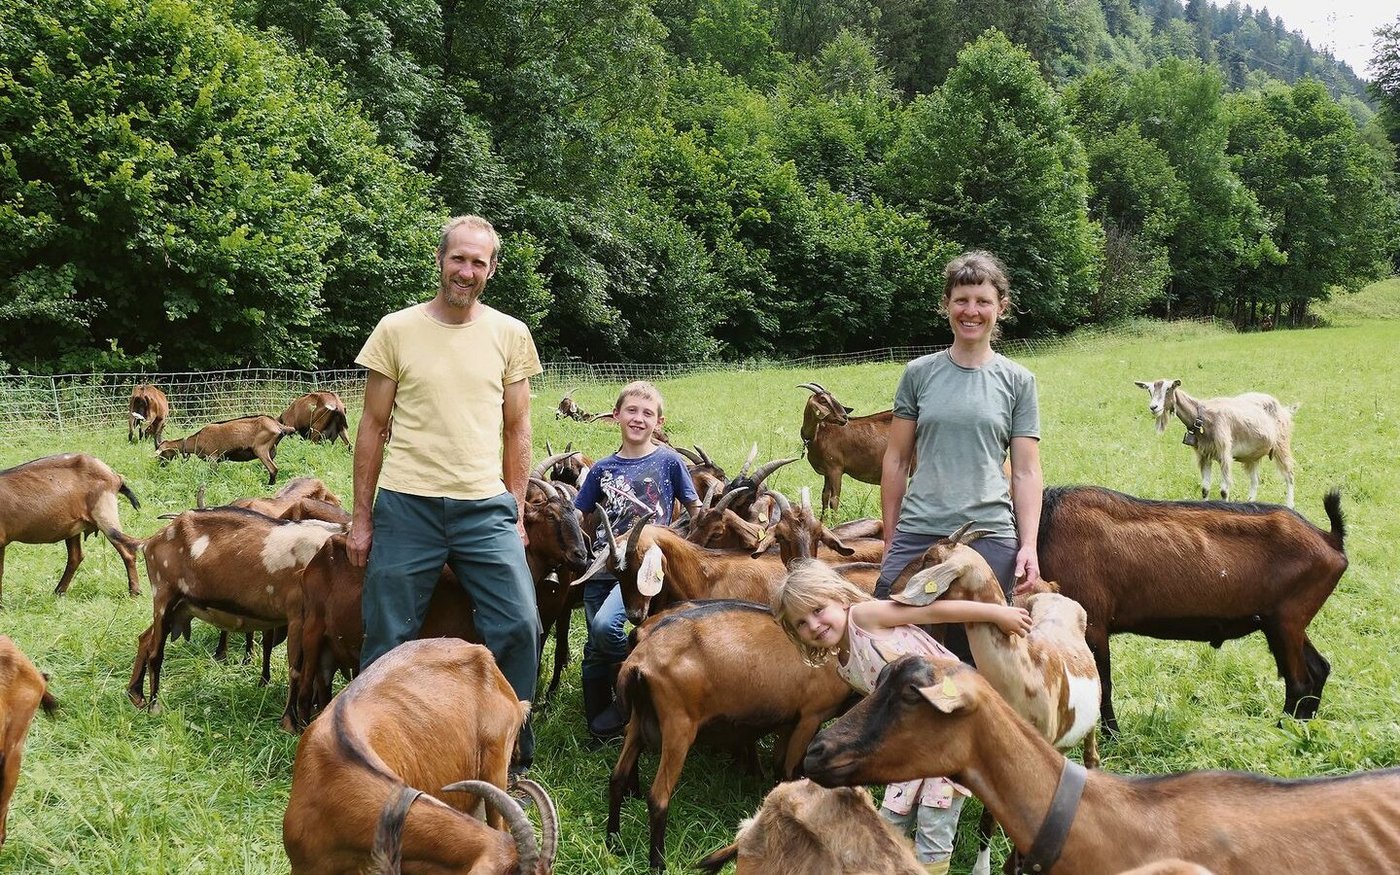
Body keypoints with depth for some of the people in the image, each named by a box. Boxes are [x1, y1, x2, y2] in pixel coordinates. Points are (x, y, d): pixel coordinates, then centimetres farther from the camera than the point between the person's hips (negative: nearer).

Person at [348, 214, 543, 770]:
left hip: (486, 507, 1)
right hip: (406, 506, -1)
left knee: (519, 627, -7)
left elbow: (517, 429, 10)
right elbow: (373, 427, 5)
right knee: (388, 640, 4)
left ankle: (513, 753, 11)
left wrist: (516, 511, 5)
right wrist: (361, 517, 4)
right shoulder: (396, 330, 2)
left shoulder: (511, 335, 6)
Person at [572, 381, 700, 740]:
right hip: (603, 565, 4)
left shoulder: (668, 461, 0)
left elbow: (696, 510, 6)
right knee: (594, 651, 6)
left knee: (605, 624, -26)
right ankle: (598, 728, 21)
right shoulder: (602, 469, 8)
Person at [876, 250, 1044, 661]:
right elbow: (896, 461, 10)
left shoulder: (1018, 381, 5)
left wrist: (1028, 545, -4)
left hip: (989, 537, -1)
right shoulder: (919, 373, 7)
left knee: (973, 655, 2)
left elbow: (1026, 472, 4)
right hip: (917, 534, 1)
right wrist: (889, 540, 8)